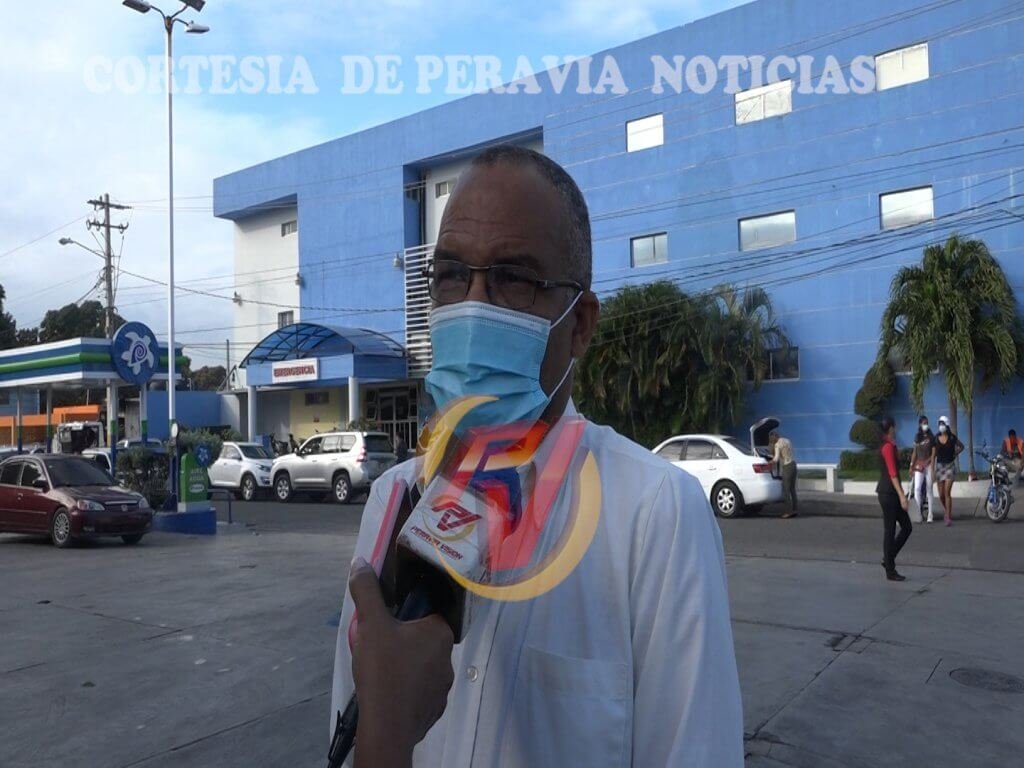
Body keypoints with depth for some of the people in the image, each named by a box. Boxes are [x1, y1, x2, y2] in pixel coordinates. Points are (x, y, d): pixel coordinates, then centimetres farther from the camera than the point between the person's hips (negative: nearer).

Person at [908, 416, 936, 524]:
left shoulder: (931, 437, 0)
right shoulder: (917, 437, 9)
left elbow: (933, 453, -5)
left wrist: (932, 467, -12)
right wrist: (911, 466, 10)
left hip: (928, 465, -2)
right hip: (918, 465, 2)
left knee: (929, 489, 1)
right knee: (917, 488, -8)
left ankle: (930, 514, 5)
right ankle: (919, 513, -4)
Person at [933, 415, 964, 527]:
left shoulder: (952, 437, -3)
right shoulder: (936, 438, 1)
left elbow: (961, 446, 13)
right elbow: (934, 453, 5)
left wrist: (955, 454, 1)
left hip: (950, 465, -2)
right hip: (939, 466, 2)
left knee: (947, 493, -10)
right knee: (941, 494, 4)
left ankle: (948, 518, -6)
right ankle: (947, 511, 31)